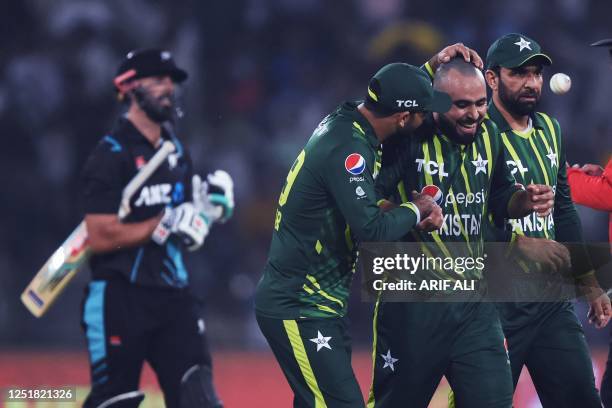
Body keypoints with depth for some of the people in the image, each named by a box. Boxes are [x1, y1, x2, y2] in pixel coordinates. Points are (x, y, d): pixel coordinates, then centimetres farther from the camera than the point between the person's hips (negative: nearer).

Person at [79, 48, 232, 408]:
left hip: (172, 293, 7)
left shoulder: (176, 149, 13)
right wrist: (167, 224, -19)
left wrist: (211, 204, 2)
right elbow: (101, 237, -19)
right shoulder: (110, 156, -11)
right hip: (121, 296, -7)